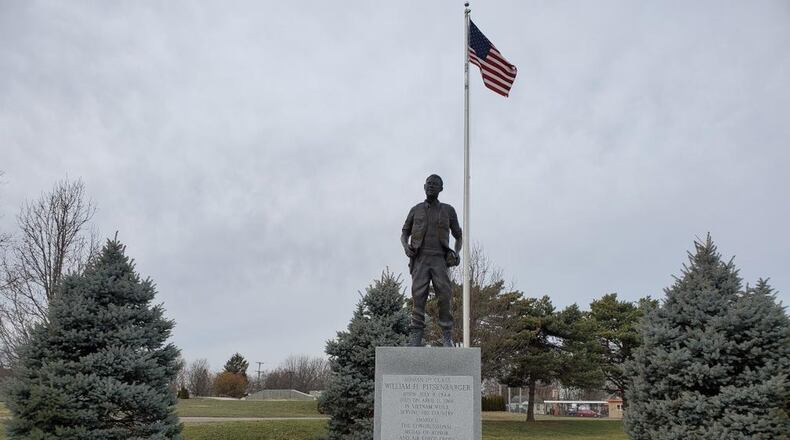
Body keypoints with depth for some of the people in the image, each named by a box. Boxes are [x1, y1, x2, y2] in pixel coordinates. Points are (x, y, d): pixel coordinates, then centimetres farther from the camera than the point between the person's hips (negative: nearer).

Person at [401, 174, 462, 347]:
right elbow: (404, 234, 19)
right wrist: (406, 247, -5)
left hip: (439, 260, 0)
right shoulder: (416, 210, 13)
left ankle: (447, 336, -7)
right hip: (420, 260, 1)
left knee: (445, 295, -15)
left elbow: (458, 237, 18)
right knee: (418, 296, -12)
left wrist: (456, 254, -3)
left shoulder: (448, 210, 11)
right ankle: (416, 336, -8)